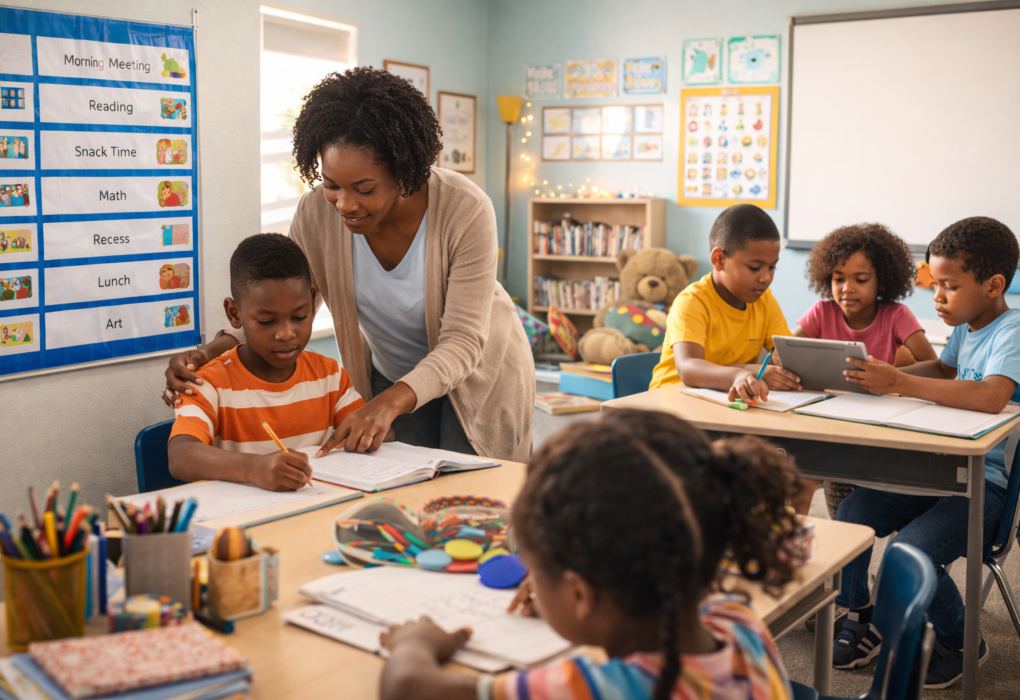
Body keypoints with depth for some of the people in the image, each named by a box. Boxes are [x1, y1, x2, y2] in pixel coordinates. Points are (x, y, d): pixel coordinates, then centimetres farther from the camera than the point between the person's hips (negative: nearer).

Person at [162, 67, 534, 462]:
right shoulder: (317, 213, -21)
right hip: (390, 377, 3)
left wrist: (391, 402, -46)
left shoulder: (467, 211, -31)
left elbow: (463, 342, -30)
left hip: (477, 374, -2)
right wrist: (211, 353, -30)